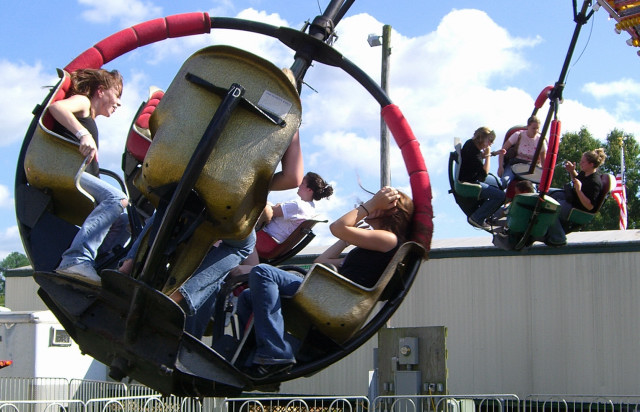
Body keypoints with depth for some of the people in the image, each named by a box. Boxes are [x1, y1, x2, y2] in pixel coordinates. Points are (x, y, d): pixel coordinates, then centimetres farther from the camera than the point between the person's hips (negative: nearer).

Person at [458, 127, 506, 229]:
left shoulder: (471, 143, 1)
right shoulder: (472, 151, -30)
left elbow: (480, 155, 25)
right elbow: (484, 173, -24)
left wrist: (494, 153, 14)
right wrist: (487, 155, -19)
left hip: (473, 179, 11)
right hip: (468, 185, -11)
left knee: (498, 184, 24)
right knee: (500, 195, -17)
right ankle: (477, 218, -7)